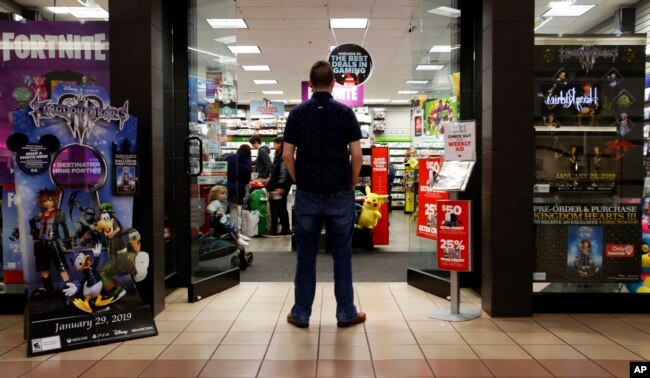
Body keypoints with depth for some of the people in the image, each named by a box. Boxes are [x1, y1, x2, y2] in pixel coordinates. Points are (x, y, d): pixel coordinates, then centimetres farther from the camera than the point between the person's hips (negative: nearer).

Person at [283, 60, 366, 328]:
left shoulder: (298, 113, 1)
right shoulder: (345, 112, -2)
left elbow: (287, 154, -1)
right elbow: (356, 153, -6)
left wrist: (299, 181, 12)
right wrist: (352, 183, 8)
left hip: (307, 194, 1)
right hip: (340, 193, -1)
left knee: (306, 255, 8)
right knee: (342, 254, 8)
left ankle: (301, 314, 15)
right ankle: (346, 313, 15)